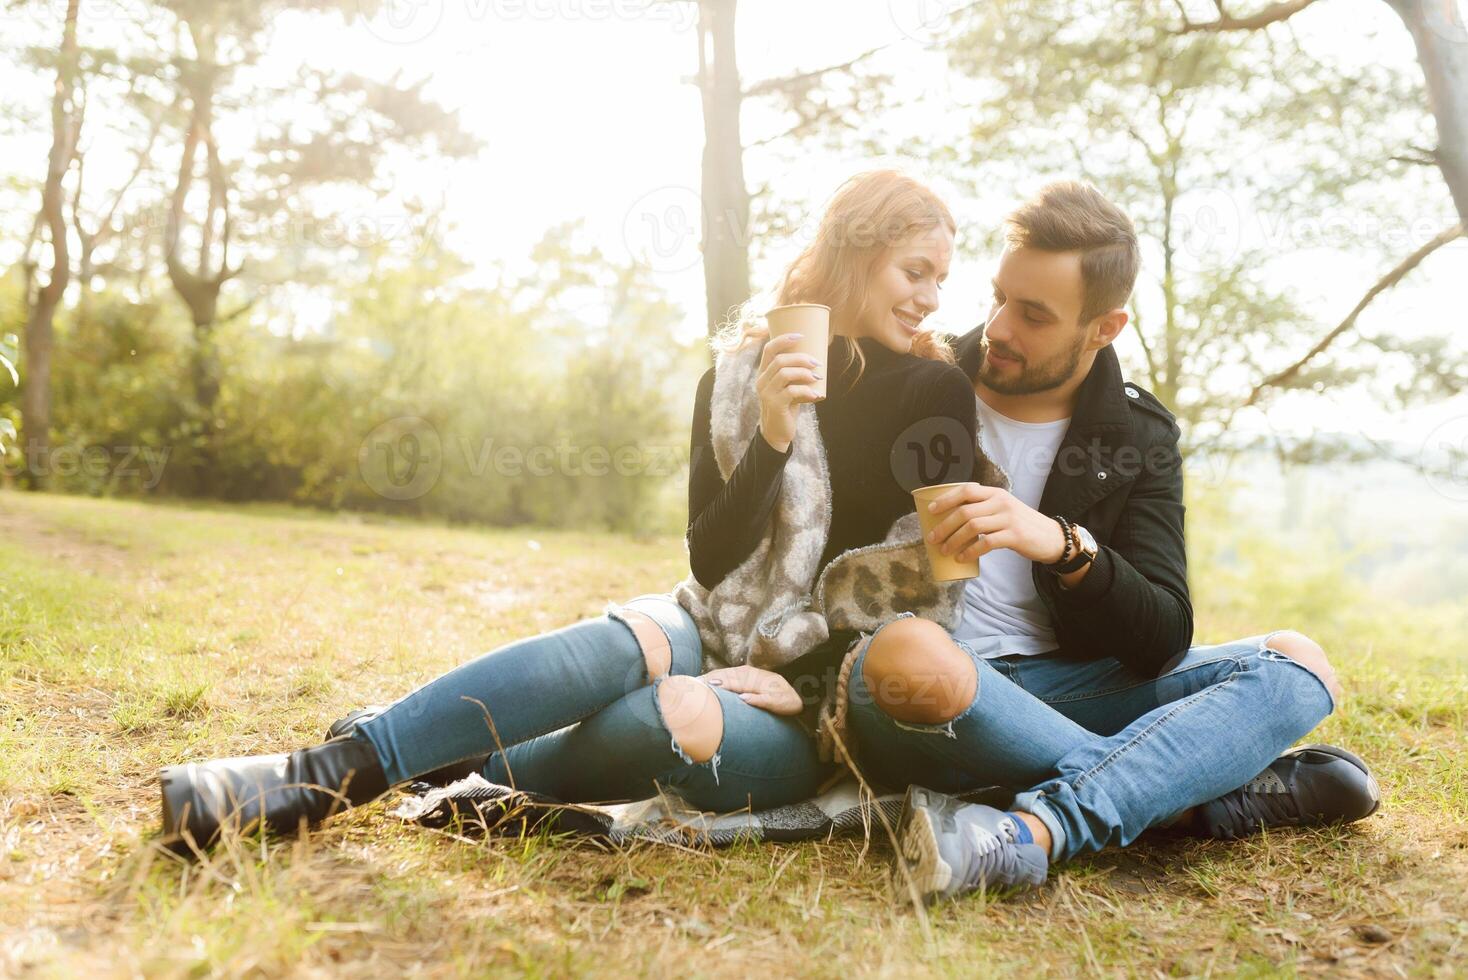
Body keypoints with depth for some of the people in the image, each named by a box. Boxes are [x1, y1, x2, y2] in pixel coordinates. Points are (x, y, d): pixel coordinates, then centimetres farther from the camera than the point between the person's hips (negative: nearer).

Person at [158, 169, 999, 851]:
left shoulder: (934, 395, -3)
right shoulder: (738, 374, 2)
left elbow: (926, 579, -6)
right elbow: (712, 560, -3)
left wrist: (807, 683, -12)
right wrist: (772, 440, -18)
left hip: (818, 702, -1)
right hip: (716, 631, 2)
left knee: (677, 715, -36)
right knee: (621, 644, -34)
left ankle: (447, 785, -26)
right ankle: (322, 771, -36)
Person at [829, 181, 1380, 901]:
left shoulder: (1137, 437, 8)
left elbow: (1162, 640, -3)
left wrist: (1063, 545, -22)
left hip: (1067, 688, 4)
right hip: (922, 703, -3)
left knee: (1296, 662, -13)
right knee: (906, 653, -39)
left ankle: (1031, 832, -36)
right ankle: (1200, 799, -23)